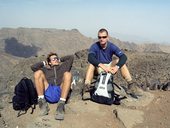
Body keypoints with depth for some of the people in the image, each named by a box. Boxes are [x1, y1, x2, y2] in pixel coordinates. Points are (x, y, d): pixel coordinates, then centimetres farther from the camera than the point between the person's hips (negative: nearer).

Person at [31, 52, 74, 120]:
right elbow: (33, 67, 20)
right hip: (48, 93, 1)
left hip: (60, 92, -1)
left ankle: (61, 105, -41)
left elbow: (71, 57, 33)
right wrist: (44, 63, 31)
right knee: (38, 73, -13)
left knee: (67, 74, -24)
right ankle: (42, 102, -28)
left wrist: (60, 60, 40)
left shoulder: (63, 66, 32)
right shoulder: (45, 69, 31)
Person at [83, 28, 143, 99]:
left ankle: (131, 85, -25)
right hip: (98, 68, -2)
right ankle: (86, 87, -40)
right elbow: (90, 58, -34)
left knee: (120, 61, -21)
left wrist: (117, 67, -40)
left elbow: (123, 57, -22)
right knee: (92, 64, -32)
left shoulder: (111, 46, -11)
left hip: (109, 67, 2)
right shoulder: (94, 46, -15)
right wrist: (102, 65, -48)